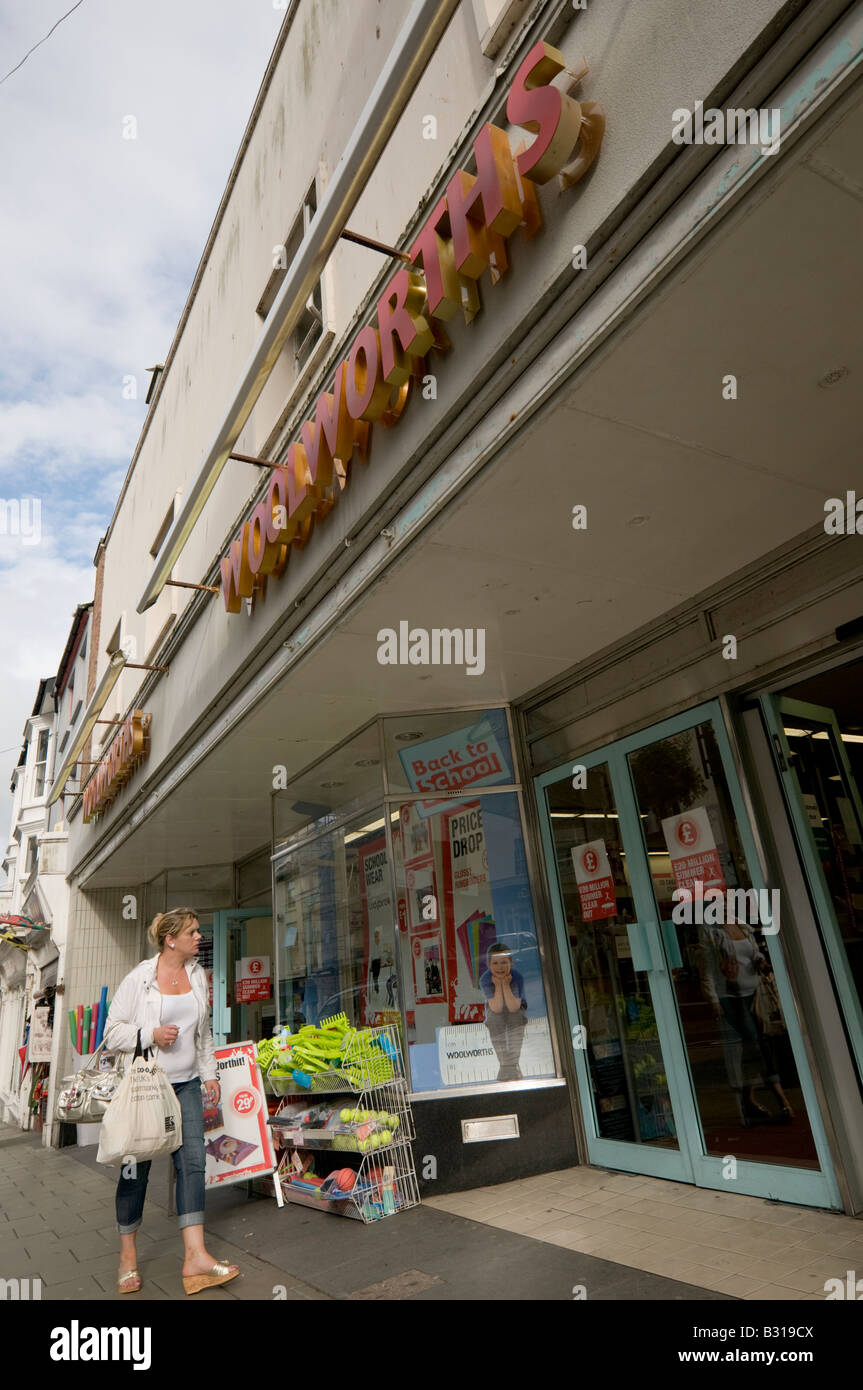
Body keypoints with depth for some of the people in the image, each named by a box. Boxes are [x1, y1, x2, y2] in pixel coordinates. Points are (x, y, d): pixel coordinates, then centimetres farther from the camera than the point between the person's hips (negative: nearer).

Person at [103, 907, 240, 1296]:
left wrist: (210, 1073, 14)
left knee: (192, 1161, -3)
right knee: (137, 1167, 6)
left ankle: (195, 1256, 0)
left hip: (187, 1085, 4)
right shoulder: (139, 978, -11)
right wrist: (151, 1035, -21)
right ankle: (127, 1254, 26)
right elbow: (112, 1031, -6)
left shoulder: (198, 974, 6)